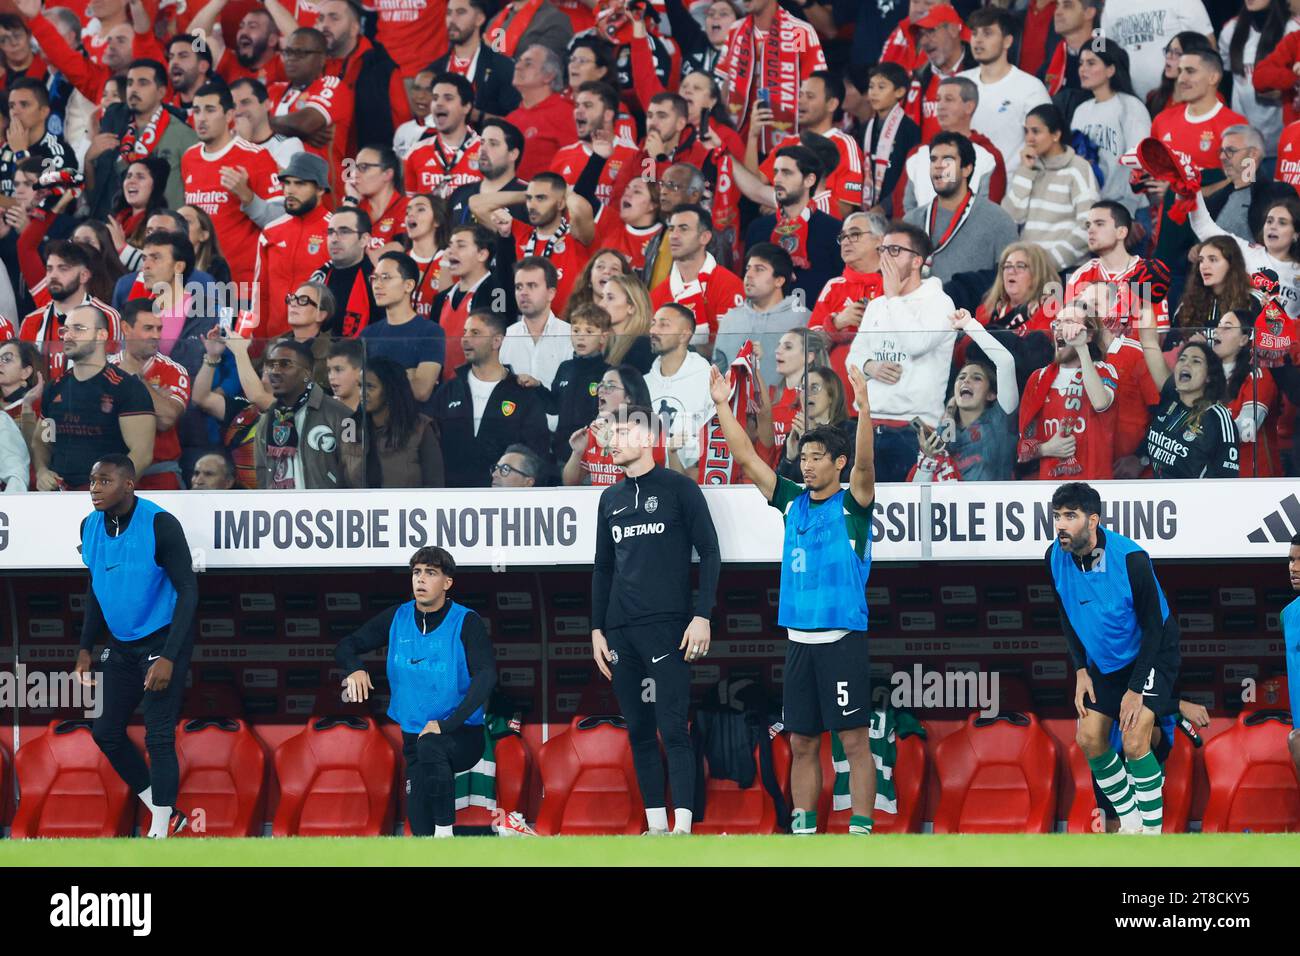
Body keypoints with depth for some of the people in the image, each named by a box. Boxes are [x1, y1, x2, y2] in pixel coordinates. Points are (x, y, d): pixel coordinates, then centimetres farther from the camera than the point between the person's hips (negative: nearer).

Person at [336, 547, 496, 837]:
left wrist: (447, 724, -31)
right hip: (414, 735, 5)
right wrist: (355, 669, -14)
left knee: (430, 745, -39)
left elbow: (486, 676, -21)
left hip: (462, 736, -5)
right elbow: (346, 646, 11)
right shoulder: (396, 619, 3)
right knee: (421, 831, -4)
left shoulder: (466, 622, -10)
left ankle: (445, 833, -29)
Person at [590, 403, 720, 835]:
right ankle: (656, 826, 8)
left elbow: (709, 554, -2)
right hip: (620, 631, 6)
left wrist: (702, 616, -10)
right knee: (639, 732, 5)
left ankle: (683, 827, -15)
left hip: (666, 627, -6)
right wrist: (597, 629, 14)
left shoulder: (678, 488, 0)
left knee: (673, 729, -11)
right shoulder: (610, 499, 17)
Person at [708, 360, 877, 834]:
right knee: (802, 744, 9)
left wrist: (864, 412, -34)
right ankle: (802, 830, 13)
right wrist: (722, 406, 5)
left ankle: (861, 831, -5)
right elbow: (747, 458, 12)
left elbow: (864, 464, -21)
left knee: (855, 742, -4)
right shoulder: (793, 502, 13)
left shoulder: (852, 505, -2)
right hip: (799, 638, 6)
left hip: (843, 639, -6)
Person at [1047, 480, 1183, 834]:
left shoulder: (1130, 559, -30)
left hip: (1152, 654, -6)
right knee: (1088, 738, 1)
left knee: (1134, 741, -19)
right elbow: (1067, 616, 5)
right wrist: (1081, 671, -2)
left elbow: (1153, 625, -22)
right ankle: (1130, 824, 18)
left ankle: (1154, 830, -6)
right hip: (1106, 660, 6)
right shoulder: (1055, 557, -13)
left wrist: (1135, 689, -21)